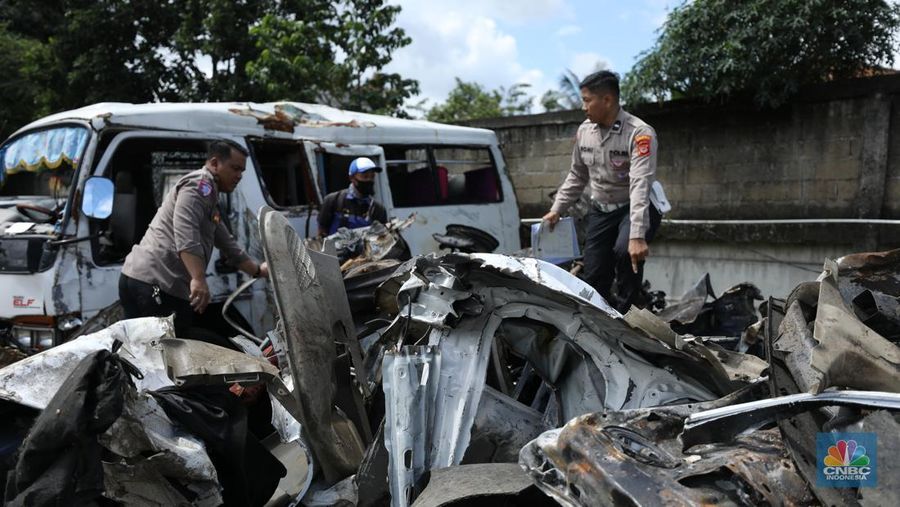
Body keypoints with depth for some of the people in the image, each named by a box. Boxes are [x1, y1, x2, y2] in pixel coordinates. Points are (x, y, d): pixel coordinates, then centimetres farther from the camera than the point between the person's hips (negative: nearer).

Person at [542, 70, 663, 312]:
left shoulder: (639, 133, -21)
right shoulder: (584, 131, -1)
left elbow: (640, 185, -31)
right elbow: (577, 176, 13)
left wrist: (637, 236, -39)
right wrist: (557, 209, 8)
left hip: (636, 208, -6)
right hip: (601, 210, 6)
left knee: (625, 251, -32)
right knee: (593, 279, 1)